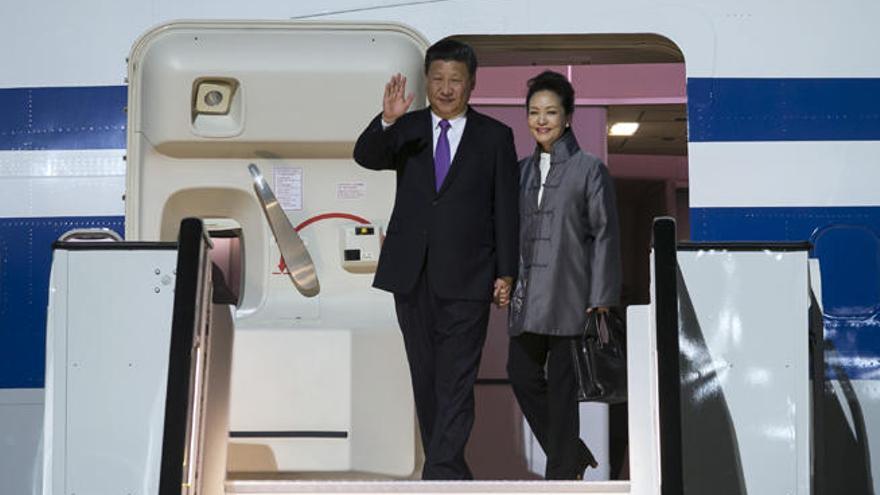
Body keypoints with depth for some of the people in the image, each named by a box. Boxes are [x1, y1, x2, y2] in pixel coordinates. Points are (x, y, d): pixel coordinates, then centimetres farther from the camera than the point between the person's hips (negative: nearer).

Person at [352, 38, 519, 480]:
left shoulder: (495, 137, 2)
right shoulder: (406, 129, 7)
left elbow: (507, 209, 1)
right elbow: (365, 157, -12)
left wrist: (506, 273, -4)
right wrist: (387, 121, -32)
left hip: (465, 278, -3)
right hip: (411, 274, 3)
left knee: (456, 381, -9)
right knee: (425, 377, 11)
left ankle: (441, 475, -10)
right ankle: (453, 474, 22)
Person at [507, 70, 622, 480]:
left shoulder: (589, 168, -2)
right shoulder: (523, 170, 13)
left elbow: (605, 234, -4)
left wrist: (601, 298, -10)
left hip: (568, 293, -6)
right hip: (528, 293, 6)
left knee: (562, 381, -1)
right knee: (522, 373, 6)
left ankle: (562, 470, 11)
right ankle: (573, 456, 23)